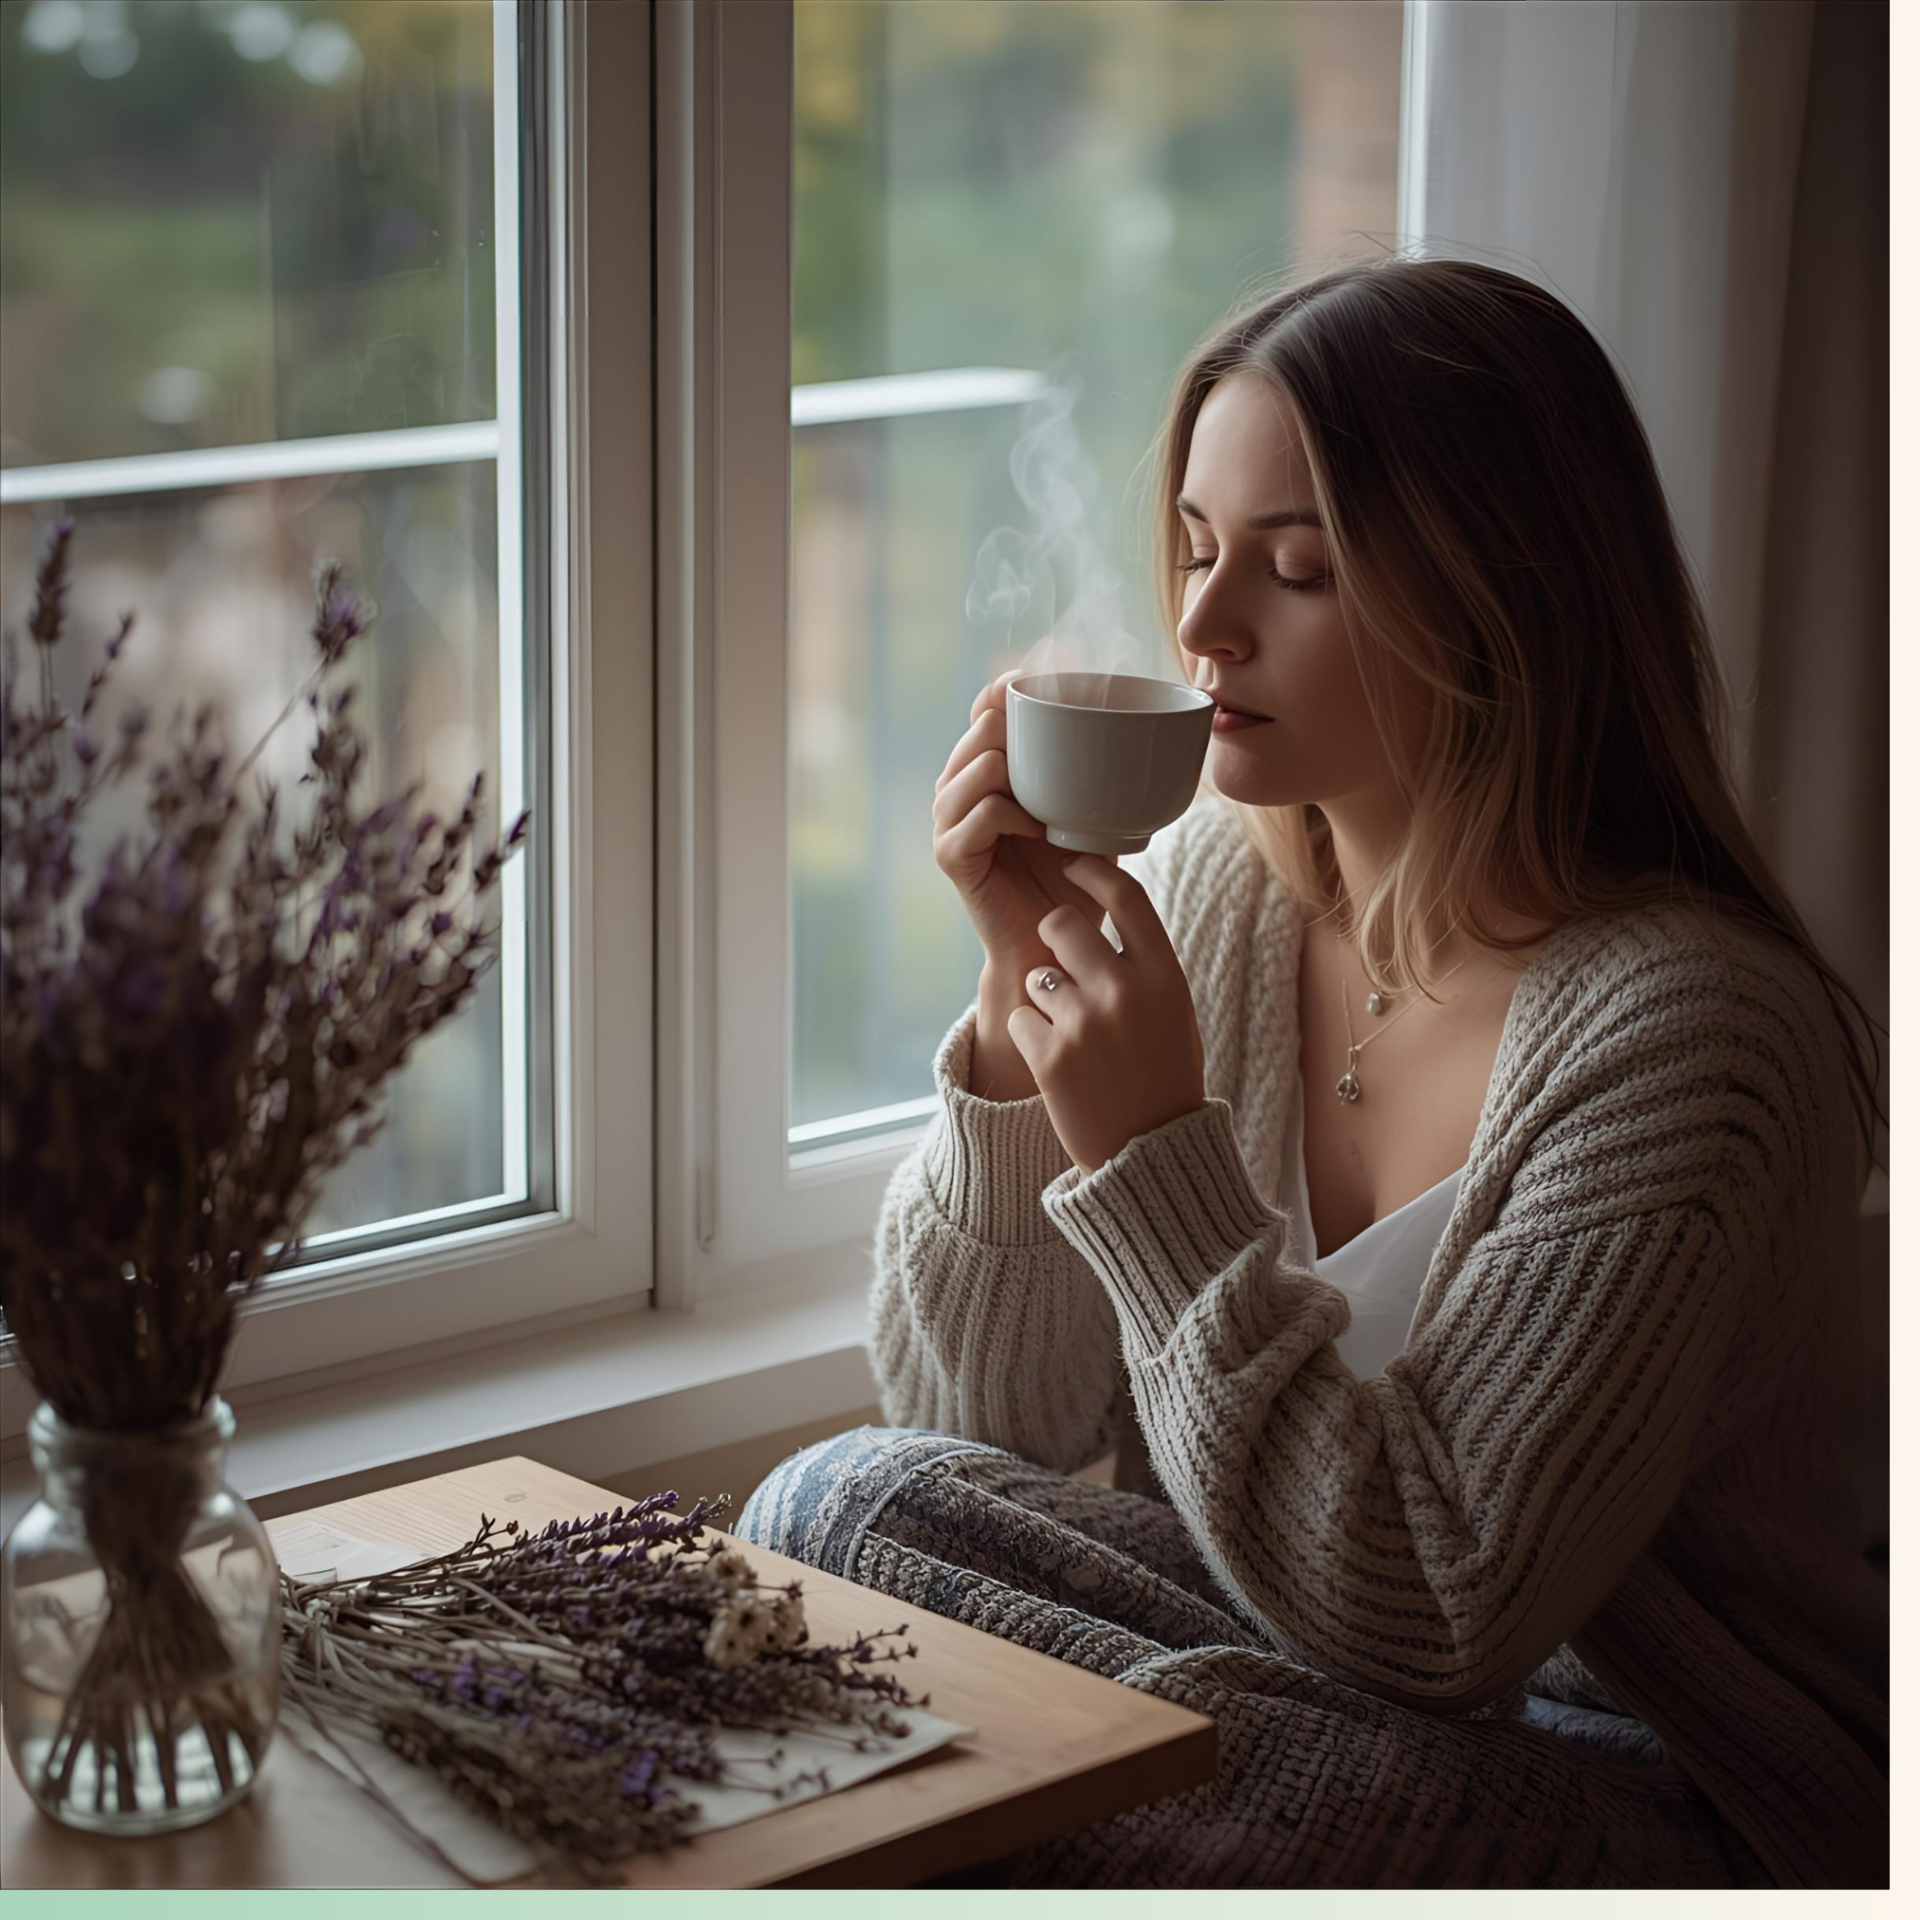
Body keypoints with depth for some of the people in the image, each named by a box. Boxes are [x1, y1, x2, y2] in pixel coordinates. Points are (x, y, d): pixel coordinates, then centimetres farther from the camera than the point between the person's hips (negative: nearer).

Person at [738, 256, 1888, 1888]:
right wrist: (1022, 988, -13)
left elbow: (1438, 1619, -25)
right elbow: (973, 1419, 0)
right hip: (1322, 1665, 6)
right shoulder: (1214, 892, -2)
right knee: (833, 1507, -14)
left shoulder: (1678, 1030, -23)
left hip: (1663, 1806, -6)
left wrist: (1157, 1165, -28)